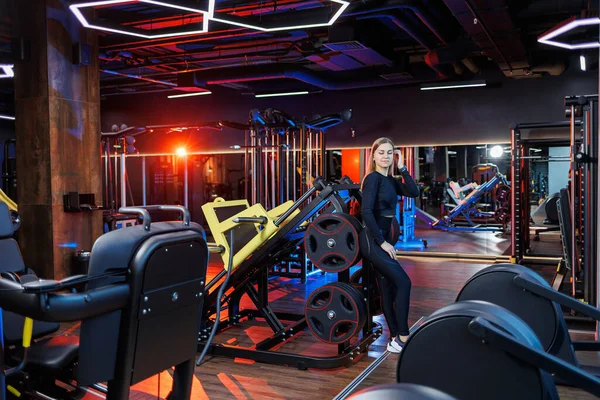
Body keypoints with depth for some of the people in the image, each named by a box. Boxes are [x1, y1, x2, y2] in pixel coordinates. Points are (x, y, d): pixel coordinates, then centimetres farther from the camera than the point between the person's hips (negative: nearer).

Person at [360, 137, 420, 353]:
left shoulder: (390, 180, 13)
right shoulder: (373, 178, -13)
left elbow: (414, 192, 1)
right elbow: (366, 212, -21)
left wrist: (402, 168, -3)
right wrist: (382, 242, -19)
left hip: (382, 238, 9)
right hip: (372, 240, -9)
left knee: (388, 288, 11)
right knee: (403, 282, -12)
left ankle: (395, 339, 18)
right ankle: (402, 338, -5)